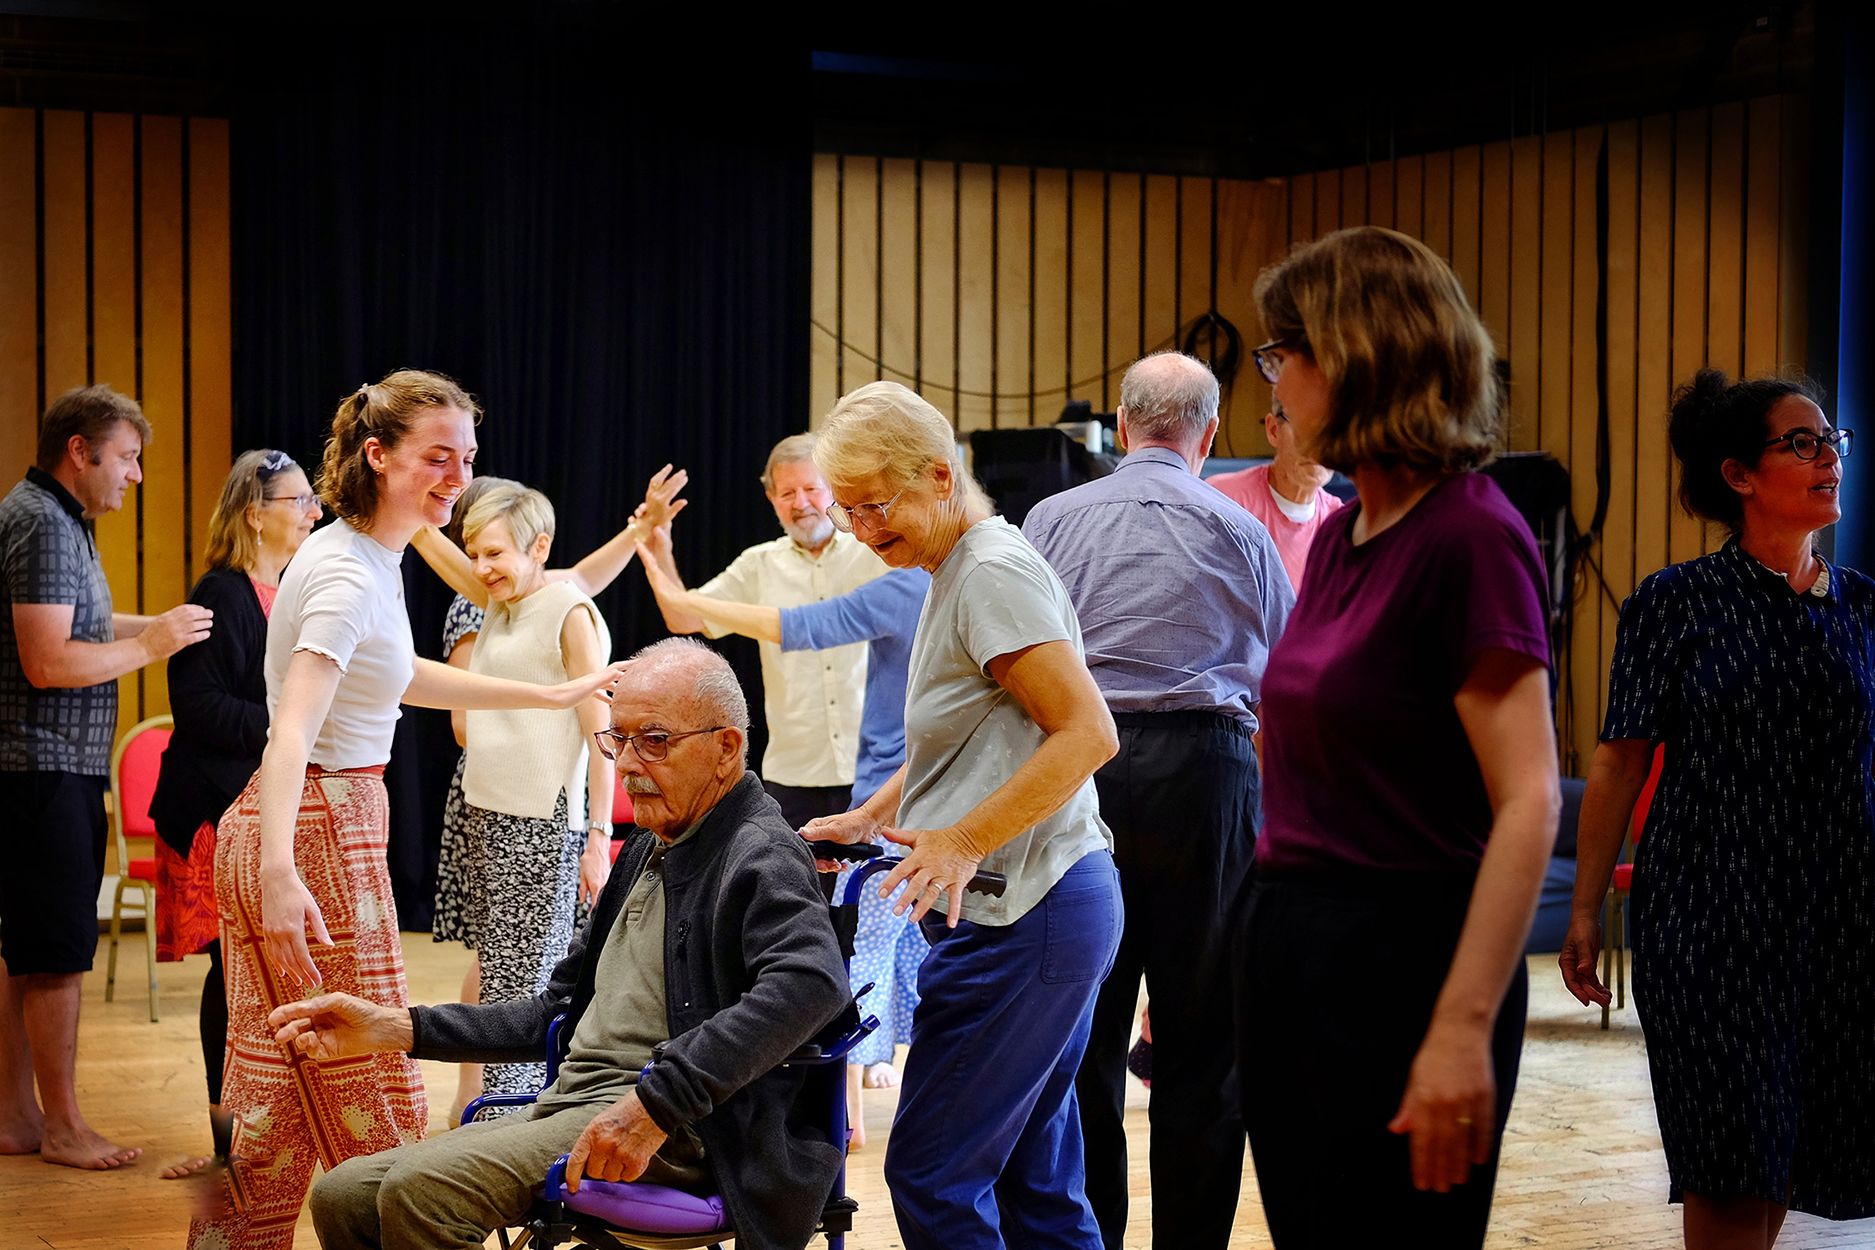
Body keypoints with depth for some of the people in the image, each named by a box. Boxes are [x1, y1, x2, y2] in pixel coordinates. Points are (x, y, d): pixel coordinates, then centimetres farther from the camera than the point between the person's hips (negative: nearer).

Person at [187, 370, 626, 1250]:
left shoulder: (374, 557, 11)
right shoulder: (348, 576, -19)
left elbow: (402, 679, 27)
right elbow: (293, 729, -31)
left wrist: (554, 697, 29)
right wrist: (280, 872, -44)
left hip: (306, 828, 10)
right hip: (314, 835, -10)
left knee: (277, 1093, 16)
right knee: (371, 1093, -1)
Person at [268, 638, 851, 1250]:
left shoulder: (762, 854, -9)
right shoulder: (649, 851, 22)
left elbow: (810, 981, -30)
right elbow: (557, 1012, 27)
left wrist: (655, 1104, -34)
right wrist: (395, 1028, 17)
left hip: (677, 1132, -9)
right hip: (567, 1106, 9)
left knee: (422, 1188, -26)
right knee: (342, 1195, 0)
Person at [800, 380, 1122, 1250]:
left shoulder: (995, 572, -13)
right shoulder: (955, 573, 17)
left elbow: (1087, 731, -21)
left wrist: (966, 840, -24)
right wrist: (873, 817, 18)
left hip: (1020, 914, -10)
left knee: (933, 1174, -7)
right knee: (1036, 1178, 13)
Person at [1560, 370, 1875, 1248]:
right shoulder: (1674, 604, -2)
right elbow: (1622, 759, -3)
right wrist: (1586, 910, -5)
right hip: (1711, 905, -4)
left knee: (1793, 1146, 9)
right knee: (1732, 1162, -3)